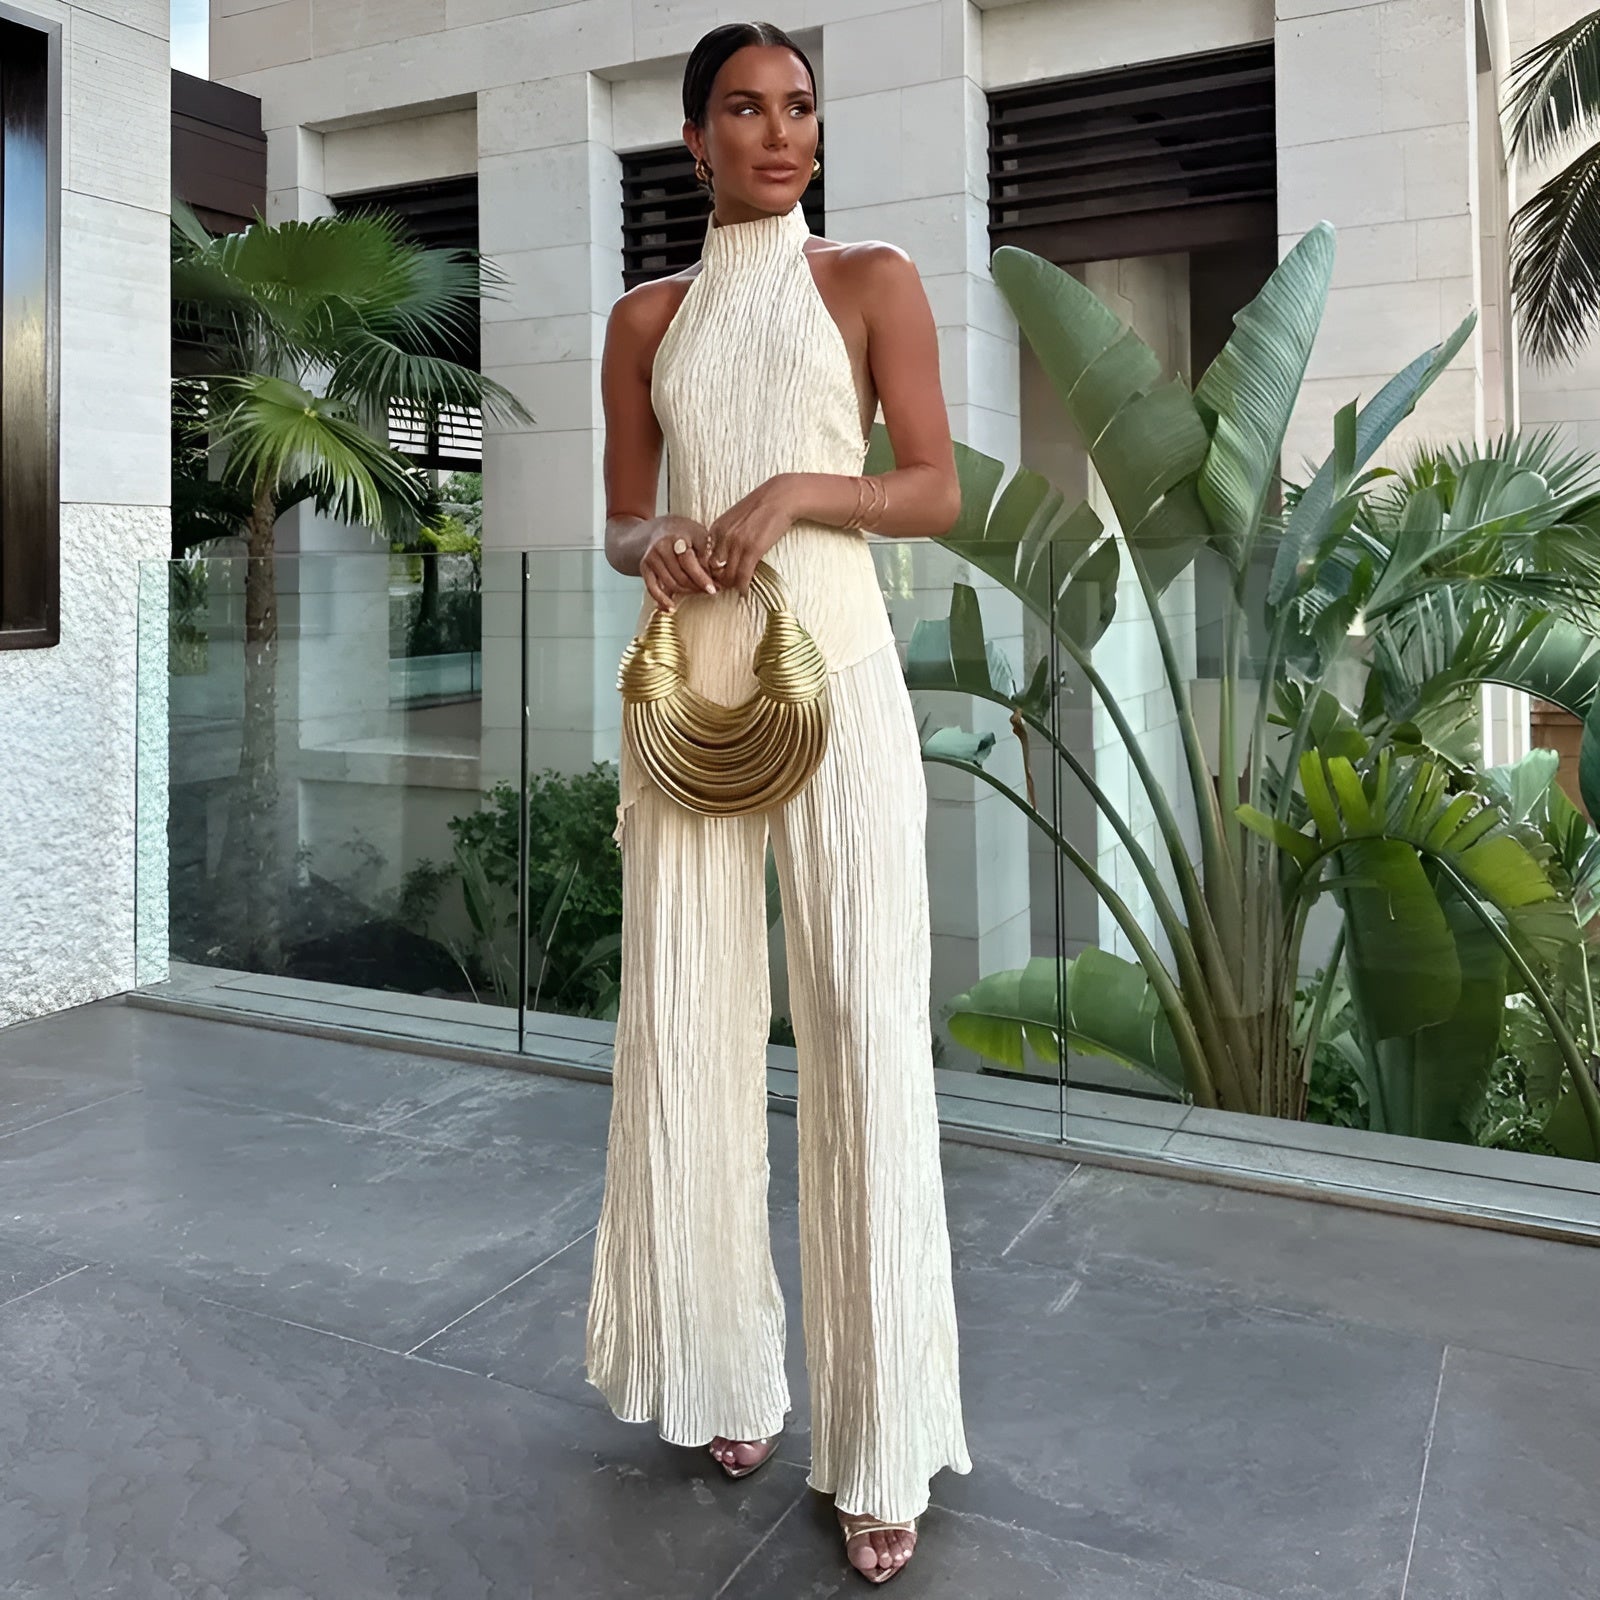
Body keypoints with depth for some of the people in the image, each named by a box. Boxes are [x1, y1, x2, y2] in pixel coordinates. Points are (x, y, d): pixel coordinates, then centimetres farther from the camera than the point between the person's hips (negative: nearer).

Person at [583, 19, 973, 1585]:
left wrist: (801, 490, -14)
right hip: (688, 678, 3)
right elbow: (621, 518, 16)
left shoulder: (872, 281, 8)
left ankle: (878, 1433, 4)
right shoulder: (646, 317, 15)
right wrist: (656, 552, -7)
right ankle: (728, 1364, 21)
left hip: (836, 669, -3)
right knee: (687, 1019, 3)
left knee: (864, 1027, -7)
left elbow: (938, 491, 3)